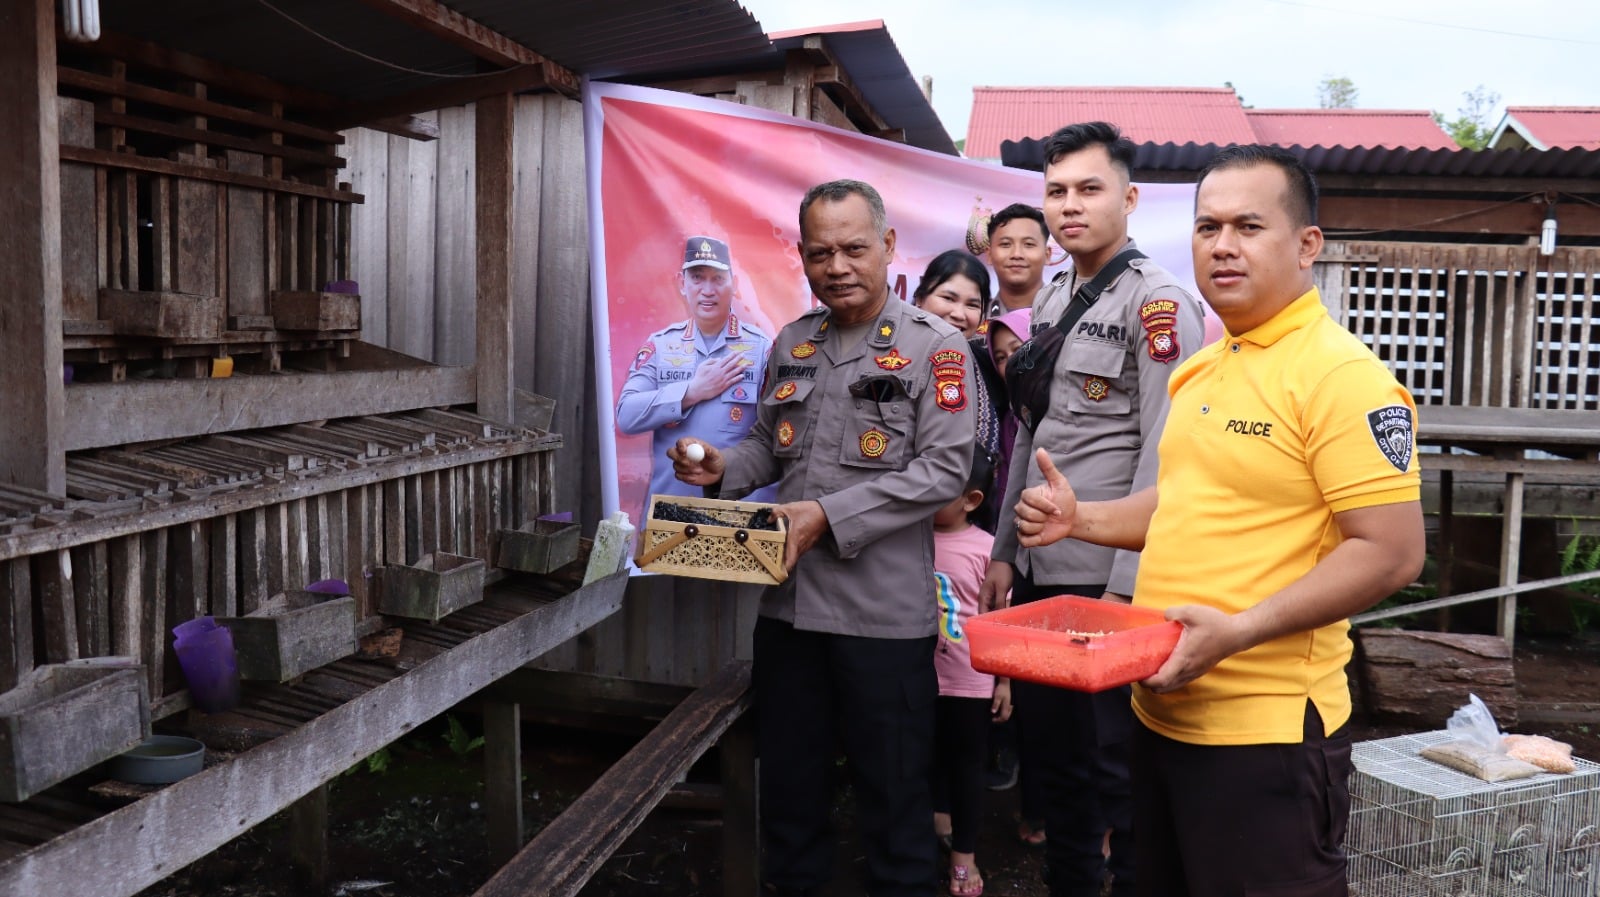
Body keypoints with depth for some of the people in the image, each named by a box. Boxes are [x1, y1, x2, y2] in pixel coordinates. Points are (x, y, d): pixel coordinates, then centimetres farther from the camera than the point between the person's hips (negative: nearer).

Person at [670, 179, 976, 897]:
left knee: (892, 789, 8)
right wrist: (723, 469, -3)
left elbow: (944, 470, -14)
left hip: (883, 611, -5)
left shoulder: (935, 346, -6)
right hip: (788, 599, 5)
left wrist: (830, 515, -20)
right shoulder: (792, 343, 11)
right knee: (787, 775, 18)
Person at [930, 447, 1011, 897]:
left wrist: (1003, 680, -3)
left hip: (970, 681, -3)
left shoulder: (986, 548, -11)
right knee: (927, 756, 21)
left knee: (966, 763, 10)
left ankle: (964, 855, 23)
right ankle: (939, 818, 46)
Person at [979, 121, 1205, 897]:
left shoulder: (1158, 302, -10)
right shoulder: (1051, 302, 13)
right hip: (1040, 573, 7)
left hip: (1110, 580, -7)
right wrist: (1005, 553, 15)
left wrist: (1124, 586, -18)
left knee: (1118, 765, 4)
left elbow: (1162, 455, -15)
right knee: (1049, 754, 16)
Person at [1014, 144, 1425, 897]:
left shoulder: (1342, 375, -15)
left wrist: (1238, 631, -25)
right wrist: (1080, 518, 6)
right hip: (1161, 713, 8)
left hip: (1265, 730, -8)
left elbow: (1392, 553, -19)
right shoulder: (1199, 370, 10)